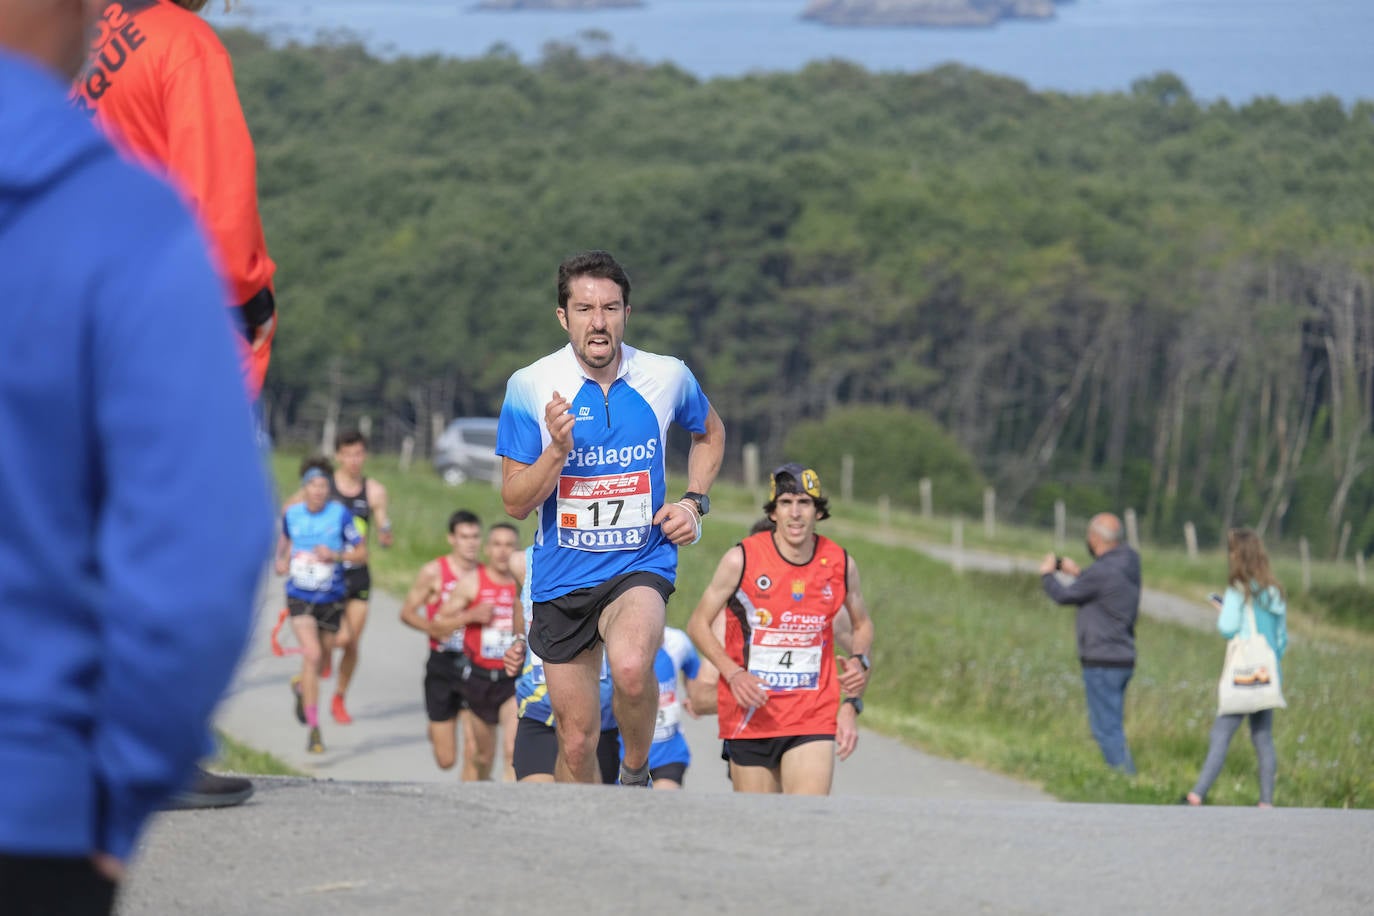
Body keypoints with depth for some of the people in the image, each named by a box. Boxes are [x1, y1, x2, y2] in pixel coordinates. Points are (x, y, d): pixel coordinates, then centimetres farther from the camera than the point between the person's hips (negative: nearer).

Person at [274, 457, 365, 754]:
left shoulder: (341, 514, -8)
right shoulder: (292, 514, -1)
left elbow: (362, 553, -4)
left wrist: (335, 555, -20)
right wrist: (282, 559, 4)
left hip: (331, 598, 1)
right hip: (299, 596, -1)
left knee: (321, 657, 16)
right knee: (312, 655, -18)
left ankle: (301, 686, 54)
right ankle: (314, 729, -16)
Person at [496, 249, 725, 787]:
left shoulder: (668, 378, -4)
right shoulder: (530, 387, -7)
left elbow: (710, 433, 20)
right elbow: (515, 503, -6)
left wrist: (694, 502, 4)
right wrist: (557, 450, -23)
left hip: (642, 564, -1)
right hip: (562, 578, 1)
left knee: (630, 666, -33)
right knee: (577, 739, 5)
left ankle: (636, 772, -5)